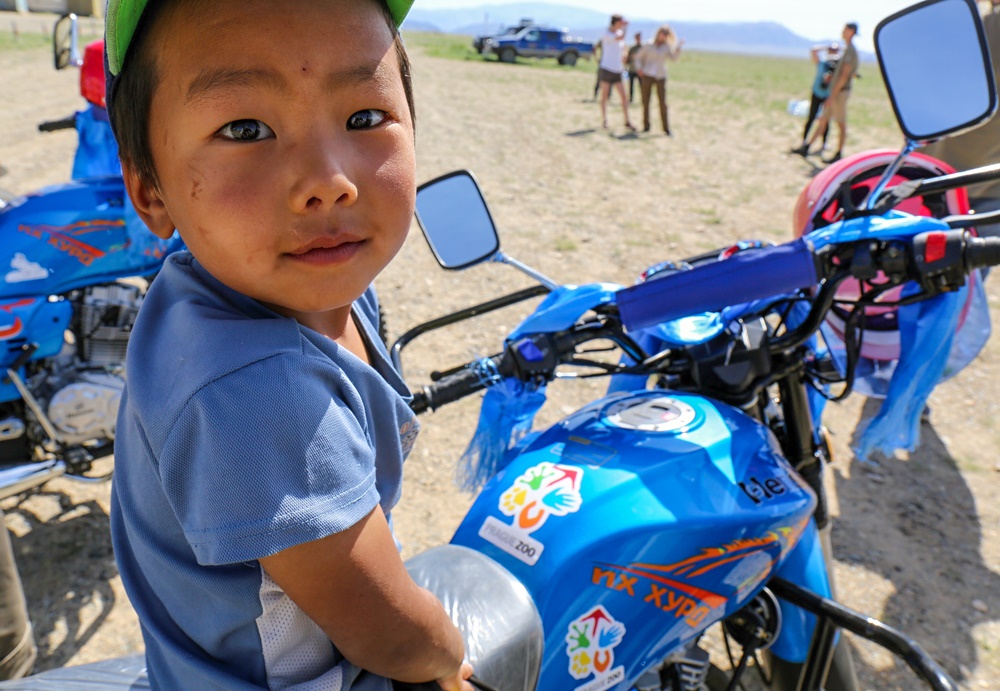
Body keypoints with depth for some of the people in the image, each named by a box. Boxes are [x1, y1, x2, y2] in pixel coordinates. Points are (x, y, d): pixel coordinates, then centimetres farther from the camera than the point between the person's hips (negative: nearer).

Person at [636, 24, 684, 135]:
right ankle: (646, 126, 13)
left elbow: (673, 57, -10)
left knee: (663, 103, -6)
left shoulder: (667, 47, 6)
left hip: (660, 77, -1)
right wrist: (640, 69, -1)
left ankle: (666, 128, -2)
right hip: (647, 76, 1)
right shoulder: (649, 45, 7)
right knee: (645, 102, 3)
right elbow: (639, 57, 15)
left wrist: (678, 47, -23)